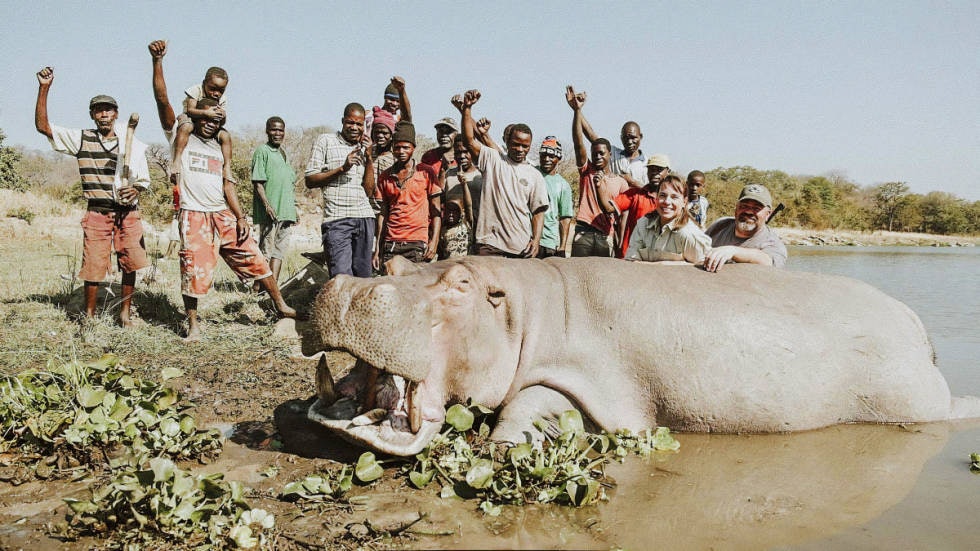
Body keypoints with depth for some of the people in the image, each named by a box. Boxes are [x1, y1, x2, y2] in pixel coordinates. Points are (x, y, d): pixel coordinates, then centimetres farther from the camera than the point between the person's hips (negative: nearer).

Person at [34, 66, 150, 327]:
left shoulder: (134, 145, 5)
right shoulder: (80, 139, 5)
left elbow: (144, 180, 9)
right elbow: (42, 126, -2)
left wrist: (135, 190, -15)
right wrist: (44, 88, -9)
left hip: (128, 213, 1)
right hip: (97, 212, -1)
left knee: (131, 263, -3)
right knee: (93, 266, -3)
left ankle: (125, 313, 11)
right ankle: (89, 315, 12)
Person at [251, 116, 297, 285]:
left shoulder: (284, 153, 20)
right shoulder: (262, 151, -4)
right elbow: (257, 182, -12)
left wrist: (294, 210, 20)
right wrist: (267, 204, -21)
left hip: (286, 212, 7)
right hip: (270, 211, -7)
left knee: (279, 249, 6)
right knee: (266, 249, -3)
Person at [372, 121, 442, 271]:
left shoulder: (426, 172, 4)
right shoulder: (385, 177, 13)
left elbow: (436, 211, 2)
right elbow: (383, 214, 14)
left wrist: (434, 241, -9)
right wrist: (377, 248, 8)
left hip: (417, 243, -3)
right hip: (390, 243, 3)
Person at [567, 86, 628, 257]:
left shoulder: (621, 182, 13)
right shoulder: (586, 171, 10)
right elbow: (579, 144, -4)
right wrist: (577, 110, -15)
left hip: (605, 237, 1)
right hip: (583, 233, -1)